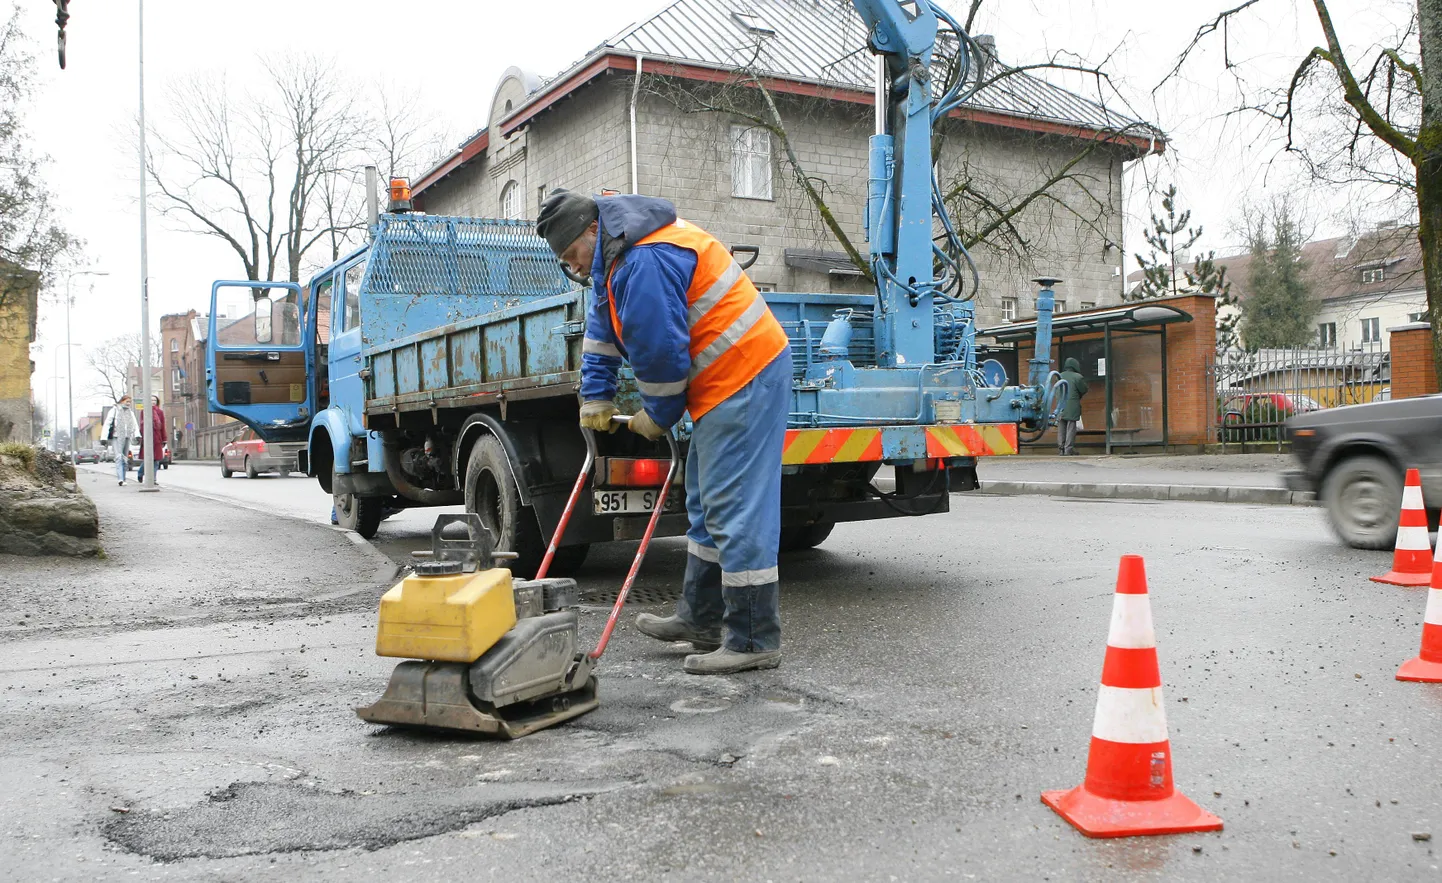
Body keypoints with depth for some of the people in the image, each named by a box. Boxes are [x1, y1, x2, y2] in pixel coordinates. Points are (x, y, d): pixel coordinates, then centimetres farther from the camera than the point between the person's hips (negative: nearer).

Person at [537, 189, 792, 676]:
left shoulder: (644, 262, -22)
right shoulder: (618, 256, 14)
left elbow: (661, 353, -22)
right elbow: (603, 327, 23)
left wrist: (656, 417, -5)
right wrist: (595, 396, 16)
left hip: (744, 379, -11)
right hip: (731, 381, 11)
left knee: (734, 510, -10)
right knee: (708, 506, 17)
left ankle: (754, 641, -3)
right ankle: (700, 620, 28)